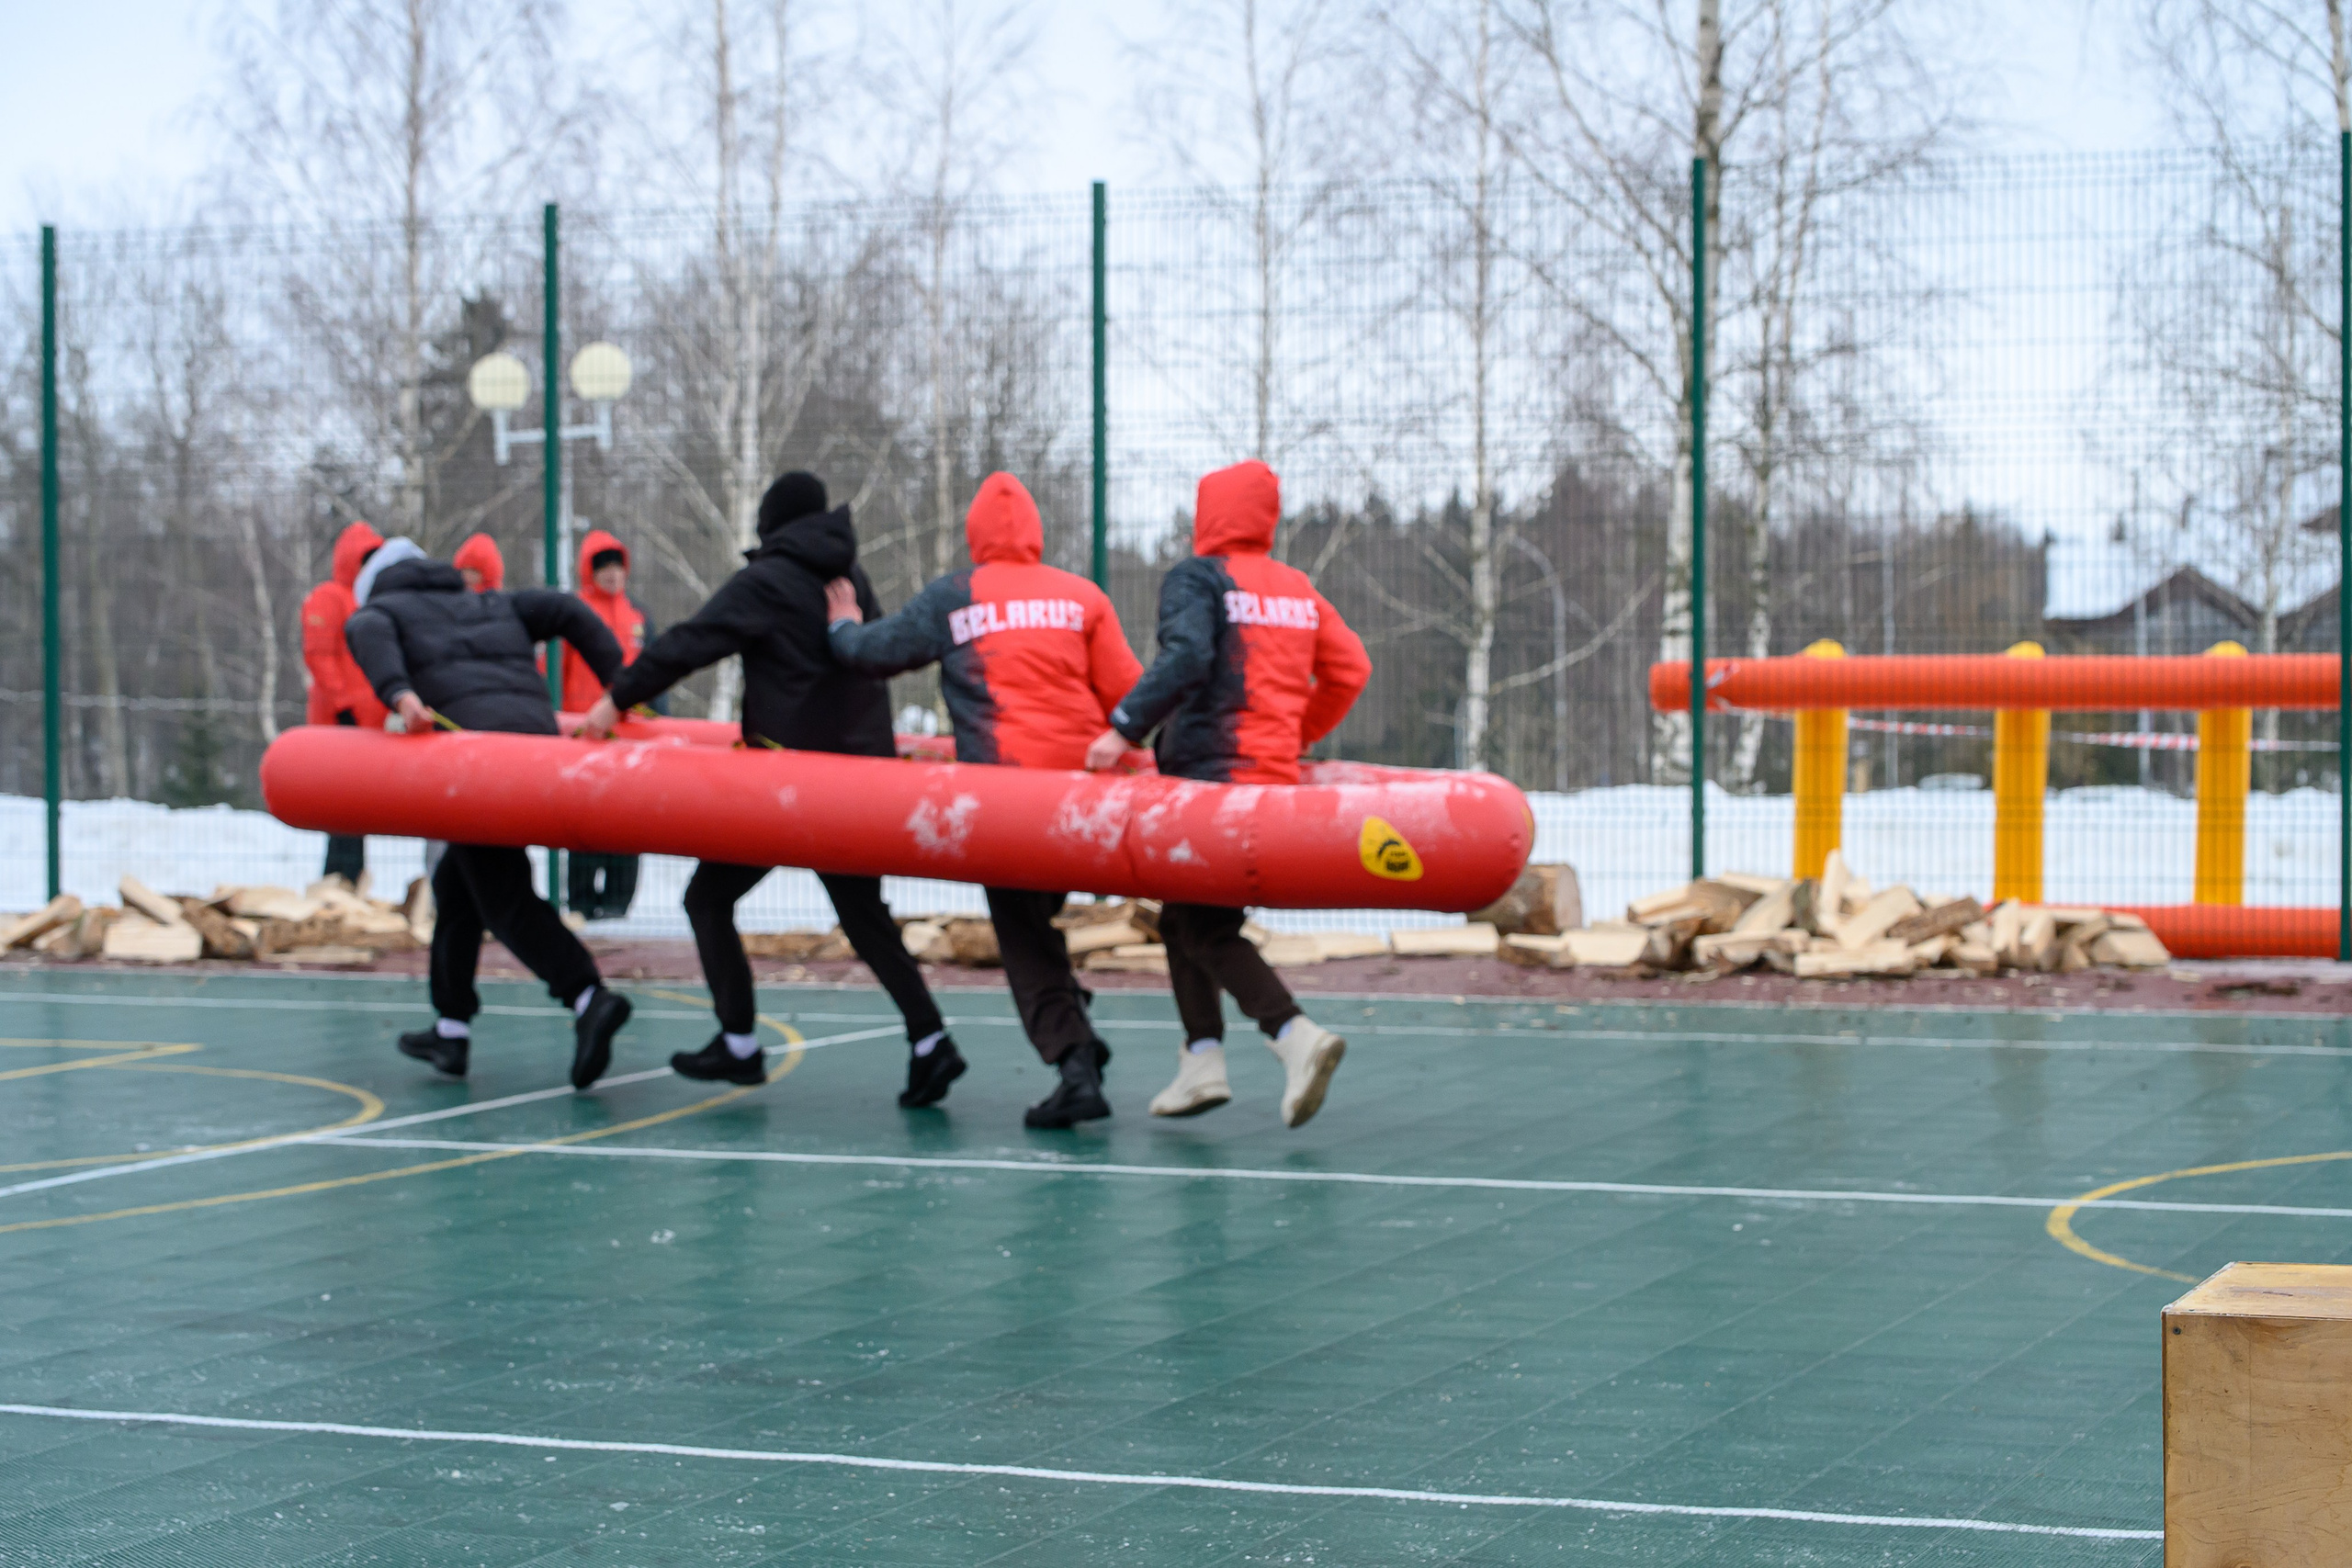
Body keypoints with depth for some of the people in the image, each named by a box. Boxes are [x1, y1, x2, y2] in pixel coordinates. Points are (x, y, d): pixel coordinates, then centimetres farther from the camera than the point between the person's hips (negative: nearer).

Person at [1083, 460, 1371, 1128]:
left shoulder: (1195, 578, -5)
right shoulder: (1298, 588, 16)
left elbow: (1184, 659, -21)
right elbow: (1349, 670, 14)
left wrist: (1124, 730, -22)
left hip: (1211, 771, -8)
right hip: (1276, 772, 8)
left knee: (1205, 930, -5)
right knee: (1183, 917, 17)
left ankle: (1296, 1035, -23)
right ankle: (1203, 1059, 10)